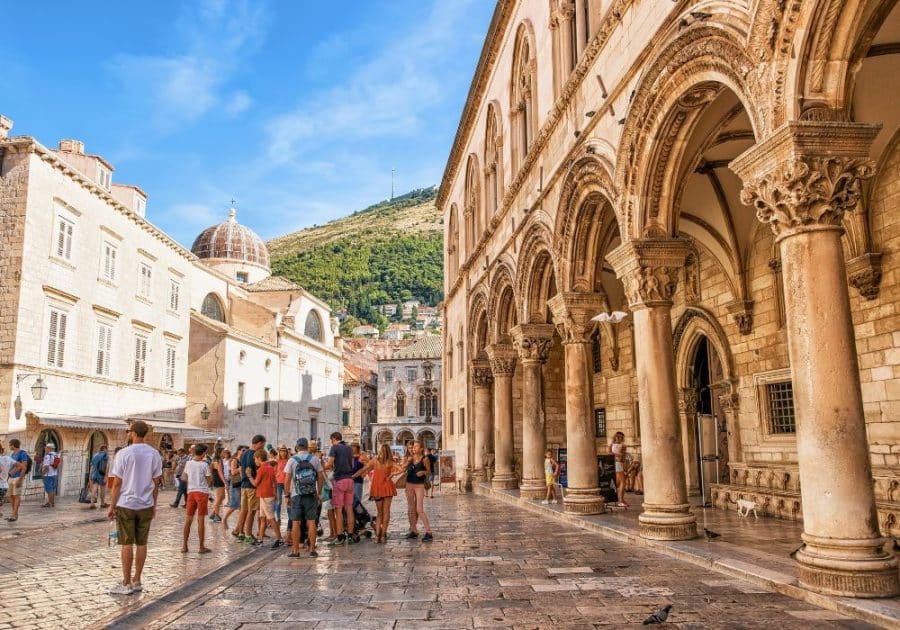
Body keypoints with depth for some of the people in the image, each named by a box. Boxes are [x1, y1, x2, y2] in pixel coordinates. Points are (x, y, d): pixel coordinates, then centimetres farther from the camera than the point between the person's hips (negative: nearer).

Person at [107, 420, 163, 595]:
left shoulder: (124, 453, -11)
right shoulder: (154, 454, 1)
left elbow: (117, 483, -9)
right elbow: (156, 482, 6)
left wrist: (111, 506, 0)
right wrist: (154, 505, 15)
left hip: (126, 505, -3)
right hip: (146, 505, 4)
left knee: (127, 544, 2)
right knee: (141, 543, 9)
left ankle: (126, 583, 8)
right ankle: (137, 581, 16)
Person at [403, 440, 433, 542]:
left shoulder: (424, 458, -8)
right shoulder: (409, 458, 4)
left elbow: (429, 472, -1)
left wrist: (423, 472, -21)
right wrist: (407, 461, -10)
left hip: (419, 485, -5)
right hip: (409, 484, 5)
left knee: (419, 509, -12)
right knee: (411, 509, 11)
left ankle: (428, 532, -9)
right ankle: (413, 530, 22)